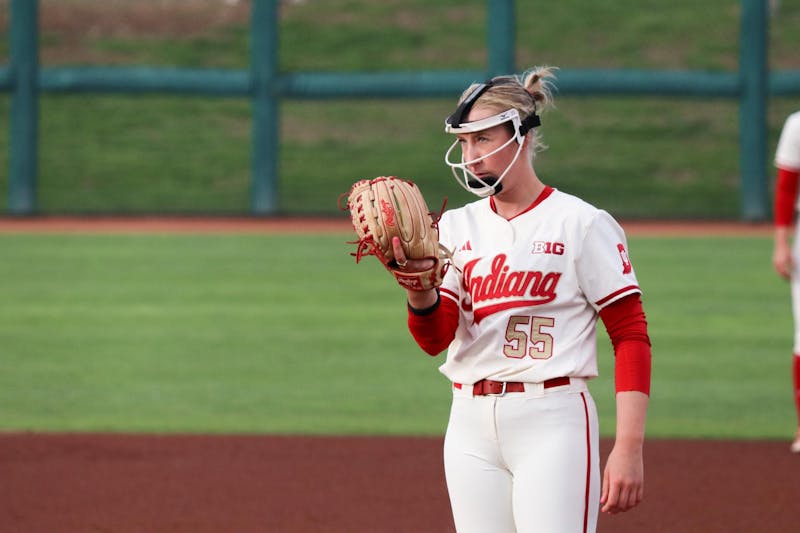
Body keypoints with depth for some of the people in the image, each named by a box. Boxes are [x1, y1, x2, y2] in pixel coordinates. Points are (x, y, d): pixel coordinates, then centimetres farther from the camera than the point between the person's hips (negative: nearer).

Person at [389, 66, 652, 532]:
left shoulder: (581, 224, -3)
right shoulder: (458, 226, 12)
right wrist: (418, 285, -22)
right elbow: (434, 337, 1)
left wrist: (629, 448, -15)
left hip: (553, 422, -5)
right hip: (471, 425, 6)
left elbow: (631, 336, -6)